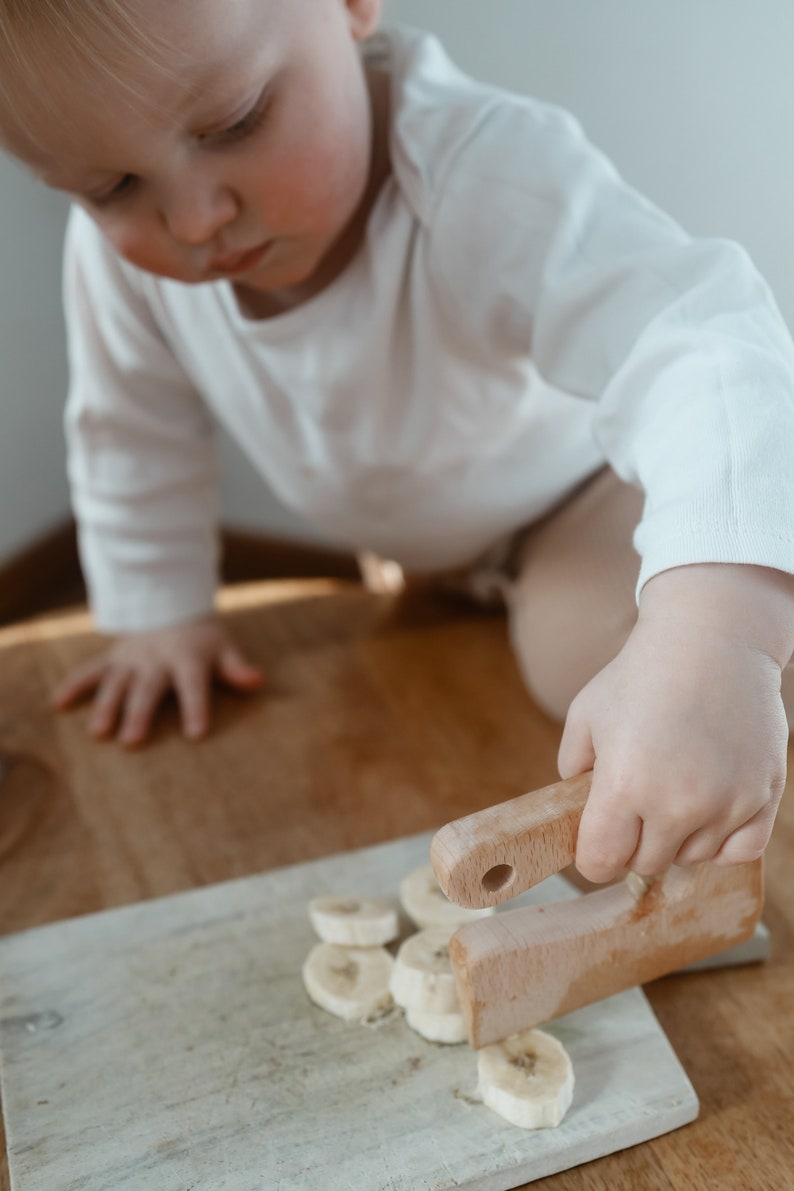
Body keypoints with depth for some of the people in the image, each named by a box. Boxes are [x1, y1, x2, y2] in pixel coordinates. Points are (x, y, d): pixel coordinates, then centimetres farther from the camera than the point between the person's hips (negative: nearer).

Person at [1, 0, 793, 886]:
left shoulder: (490, 179, -45)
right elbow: (133, 430, -6)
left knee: (596, 653, -25)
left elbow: (705, 349, -59)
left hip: (569, 488, -4)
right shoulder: (118, 251, -26)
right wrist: (158, 612, -2)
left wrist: (710, 639, -75)